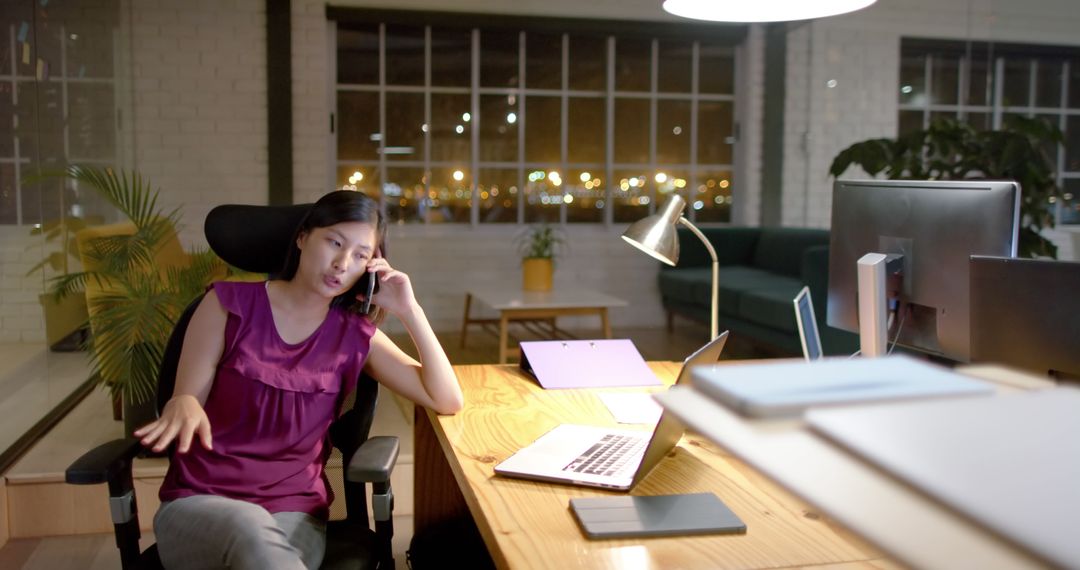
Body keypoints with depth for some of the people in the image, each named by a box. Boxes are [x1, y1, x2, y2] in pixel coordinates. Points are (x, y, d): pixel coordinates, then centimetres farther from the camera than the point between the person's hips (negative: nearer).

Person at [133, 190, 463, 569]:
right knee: (250, 532, -36)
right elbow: (185, 402, 0)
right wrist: (183, 406, -25)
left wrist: (409, 311, -5)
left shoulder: (356, 336, 6)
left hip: (294, 512, 1)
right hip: (200, 502, 0)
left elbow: (448, 401, 2)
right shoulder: (230, 304, 0)